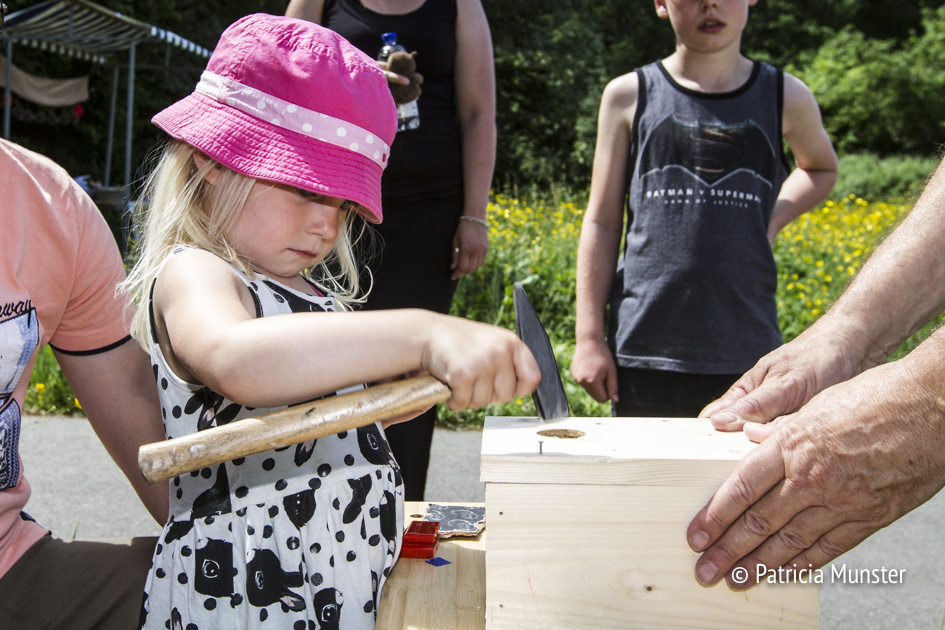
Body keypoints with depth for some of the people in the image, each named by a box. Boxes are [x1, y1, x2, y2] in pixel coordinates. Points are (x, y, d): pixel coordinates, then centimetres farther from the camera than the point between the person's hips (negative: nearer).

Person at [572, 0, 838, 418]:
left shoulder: (786, 98, 7)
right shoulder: (629, 95, 4)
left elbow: (822, 168, 28)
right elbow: (601, 224, 6)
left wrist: (773, 218, 6)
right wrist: (589, 337, 2)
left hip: (747, 355, 1)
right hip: (644, 353, 0)